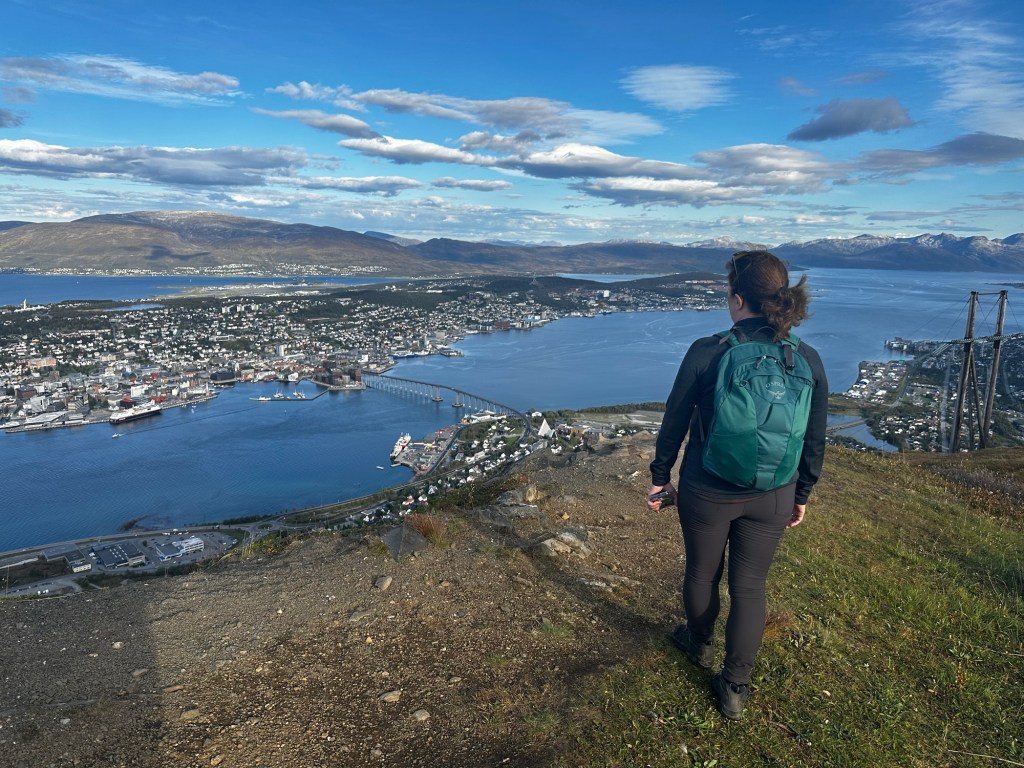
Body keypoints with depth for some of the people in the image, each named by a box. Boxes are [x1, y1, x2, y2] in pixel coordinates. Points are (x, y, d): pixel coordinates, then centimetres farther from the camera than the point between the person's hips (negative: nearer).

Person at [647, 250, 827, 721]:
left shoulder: (705, 353, -18)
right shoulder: (807, 360, -8)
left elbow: (674, 424, -9)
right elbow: (814, 442, 1)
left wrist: (660, 477, 6)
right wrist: (802, 495, 16)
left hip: (707, 493, -2)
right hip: (772, 499, 2)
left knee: (701, 573, 22)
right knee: (749, 586, 17)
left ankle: (699, 645, 49)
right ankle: (735, 689, 30)